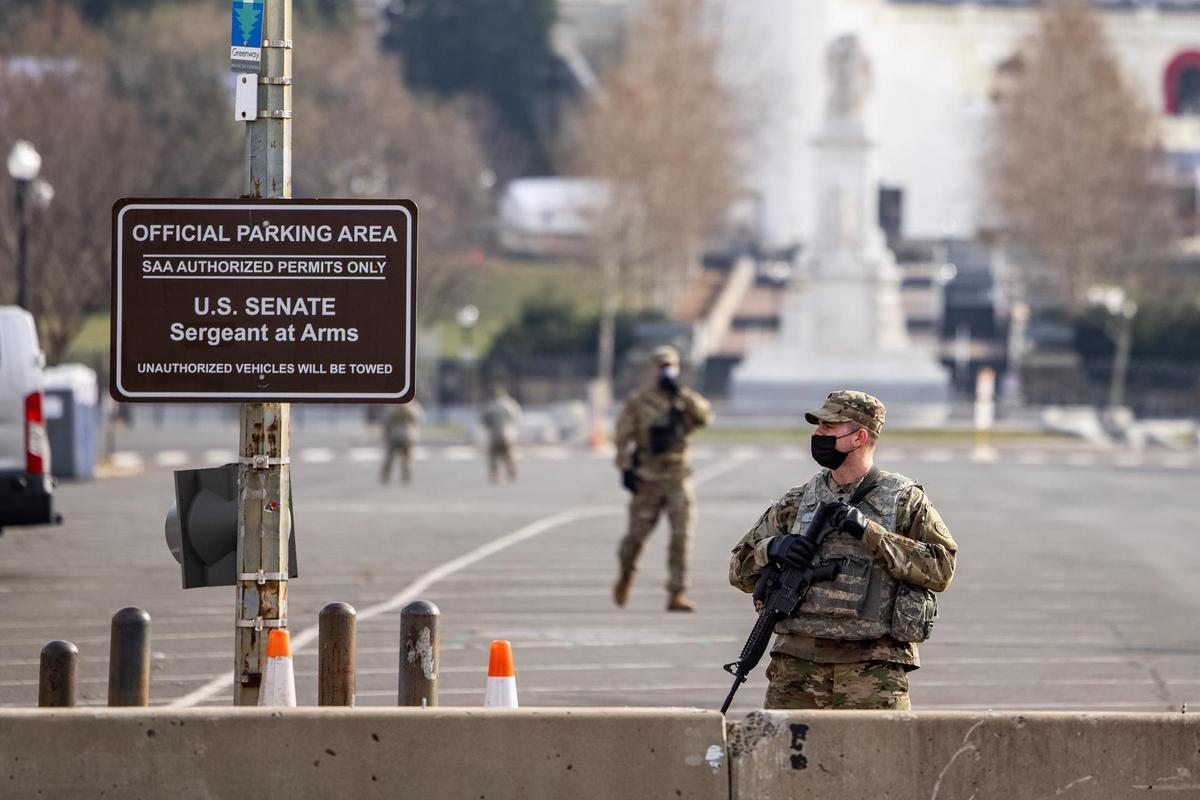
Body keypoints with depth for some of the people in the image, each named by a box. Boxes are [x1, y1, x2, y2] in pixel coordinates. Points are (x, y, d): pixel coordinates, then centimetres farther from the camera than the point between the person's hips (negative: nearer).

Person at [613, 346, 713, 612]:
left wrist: (681, 393, -18)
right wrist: (625, 468, -12)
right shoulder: (638, 402, 1)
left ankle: (677, 594, -8)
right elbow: (624, 437, -2)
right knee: (638, 533, 6)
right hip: (647, 478, -2)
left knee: (683, 535, -10)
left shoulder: (686, 400, 8)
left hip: (678, 479, 2)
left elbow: (705, 415, -12)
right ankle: (626, 575, 36)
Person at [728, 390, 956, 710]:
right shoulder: (797, 502, 14)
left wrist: (869, 531, -14)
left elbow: (941, 568, -9)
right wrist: (772, 549, -7)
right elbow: (740, 568, 17)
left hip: (872, 669, -4)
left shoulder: (905, 501, 3)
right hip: (797, 664, 4)